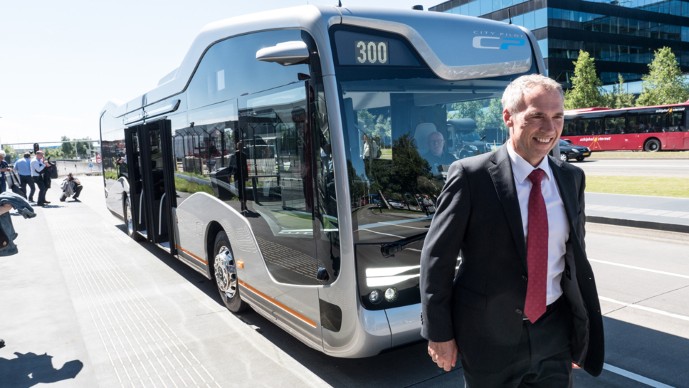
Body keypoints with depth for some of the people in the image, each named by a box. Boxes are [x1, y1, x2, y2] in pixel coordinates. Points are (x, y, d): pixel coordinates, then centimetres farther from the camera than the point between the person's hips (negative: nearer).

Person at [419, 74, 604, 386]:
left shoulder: (571, 178, 2)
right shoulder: (470, 176, -15)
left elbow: (577, 258, 9)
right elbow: (436, 258, -11)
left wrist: (585, 329, 12)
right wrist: (439, 333, -9)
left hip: (555, 334, 4)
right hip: (489, 336, -3)